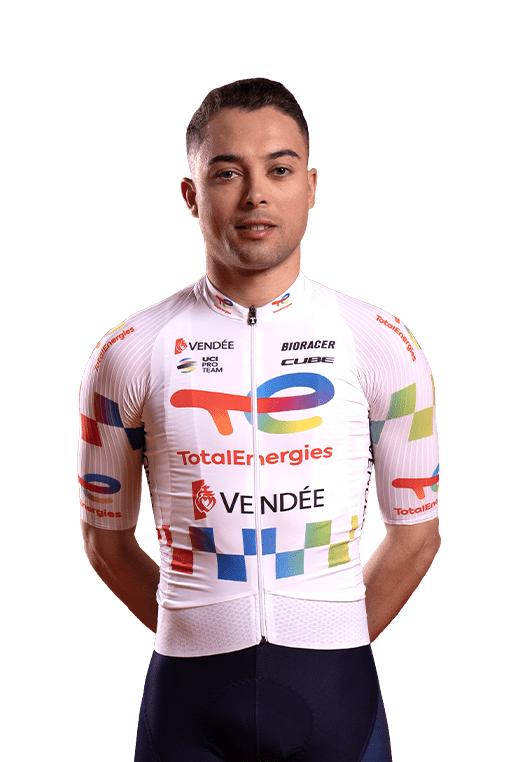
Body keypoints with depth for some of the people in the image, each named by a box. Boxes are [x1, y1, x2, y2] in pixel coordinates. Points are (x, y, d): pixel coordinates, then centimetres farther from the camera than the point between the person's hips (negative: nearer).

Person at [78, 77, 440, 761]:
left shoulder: (382, 345, -1)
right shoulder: (129, 354, -1)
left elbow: (415, 536, 7)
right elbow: (107, 541, 7)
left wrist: (332, 647, 5)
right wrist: (204, 642, 3)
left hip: (335, 693, 0)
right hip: (190, 693, 0)